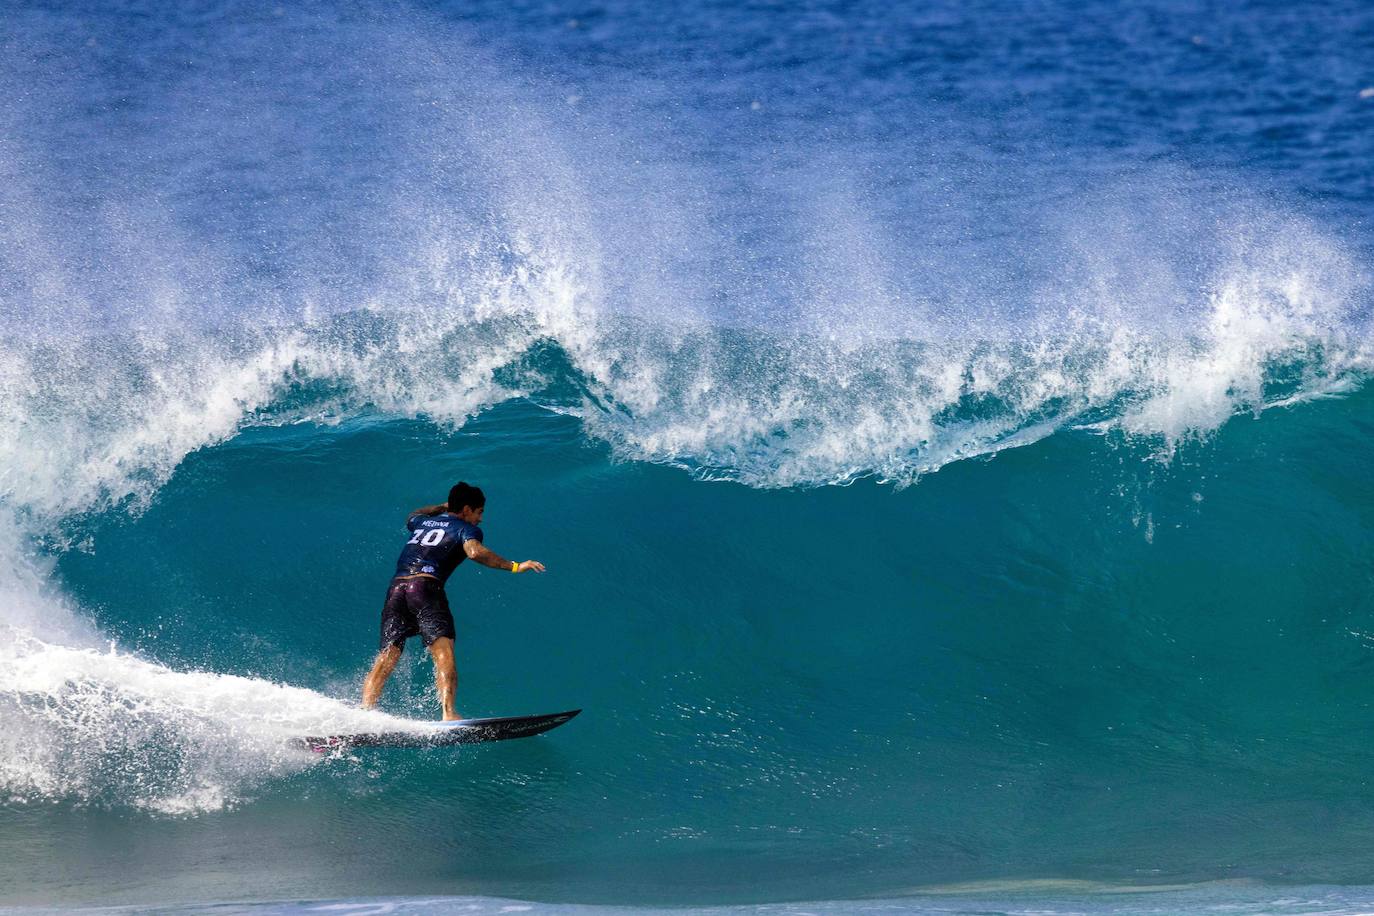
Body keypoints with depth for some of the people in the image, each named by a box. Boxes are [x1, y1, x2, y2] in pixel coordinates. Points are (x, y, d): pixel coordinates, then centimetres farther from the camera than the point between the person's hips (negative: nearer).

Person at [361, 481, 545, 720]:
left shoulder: (422, 522, 31)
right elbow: (474, 552, -11)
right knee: (443, 651, -18)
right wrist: (514, 566, -7)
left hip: (396, 588, 6)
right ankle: (448, 713, -37)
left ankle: (364, 712, -15)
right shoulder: (467, 529, 11)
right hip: (425, 587, -6)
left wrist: (443, 507, 68)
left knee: (386, 657, 2)